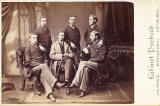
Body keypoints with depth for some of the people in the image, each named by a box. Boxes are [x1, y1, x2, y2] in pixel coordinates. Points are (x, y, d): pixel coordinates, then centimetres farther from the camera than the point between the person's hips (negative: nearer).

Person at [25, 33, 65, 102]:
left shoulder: (39, 47, 24)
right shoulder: (28, 48, 7)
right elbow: (28, 61, -3)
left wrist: (44, 62, 5)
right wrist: (39, 64, -14)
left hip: (41, 66, 4)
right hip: (33, 68, -4)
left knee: (43, 75, -32)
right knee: (44, 67, -37)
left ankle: (49, 93, -51)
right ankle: (55, 83, -47)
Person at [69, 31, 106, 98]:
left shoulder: (101, 45, -5)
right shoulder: (92, 44, 19)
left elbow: (101, 58, -12)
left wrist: (91, 60, -13)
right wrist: (87, 51, 1)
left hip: (98, 64, -6)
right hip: (91, 64, 6)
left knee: (82, 63, -28)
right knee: (85, 69, -29)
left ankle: (74, 83, -26)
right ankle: (83, 90, -33)